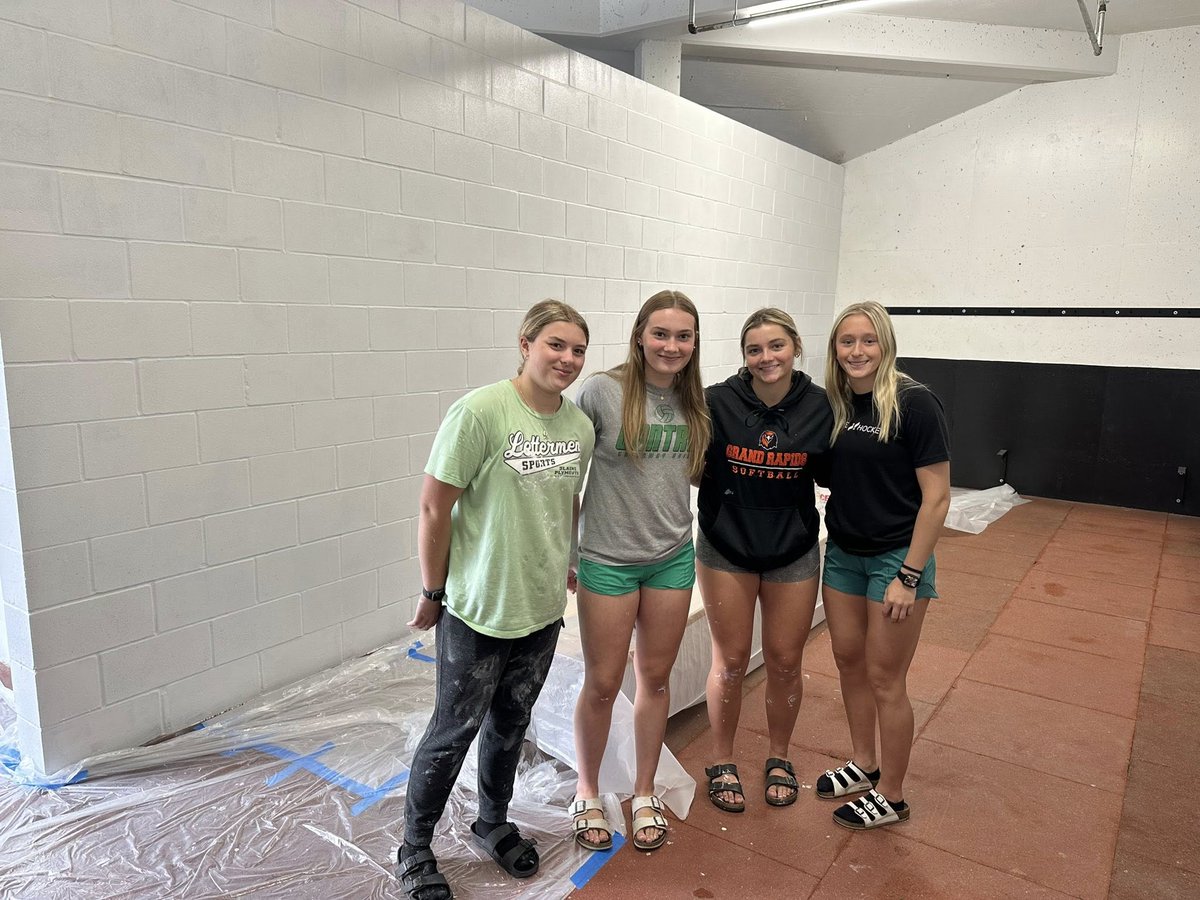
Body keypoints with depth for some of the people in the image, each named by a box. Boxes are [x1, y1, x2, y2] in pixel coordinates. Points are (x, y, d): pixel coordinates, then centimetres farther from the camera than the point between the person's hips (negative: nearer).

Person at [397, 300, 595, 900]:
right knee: (455, 730, 11)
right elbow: (434, 509, -15)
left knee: (510, 724, 21)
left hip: (543, 608, 5)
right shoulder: (480, 412, -20)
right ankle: (415, 847, 35)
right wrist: (433, 592, -8)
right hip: (477, 609, -5)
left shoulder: (580, 424, -1)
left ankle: (492, 823, 46)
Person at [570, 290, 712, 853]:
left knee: (655, 678, 15)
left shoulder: (693, 401, 1)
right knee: (602, 684, 8)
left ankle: (644, 794, 35)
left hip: (673, 557, 4)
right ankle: (587, 794, 32)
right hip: (608, 559, -4)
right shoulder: (601, 391, -14)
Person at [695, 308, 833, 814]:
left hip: (793, 553, 2)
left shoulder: (818, 406, -8)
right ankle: (722, 763, 31)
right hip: (726, 549, -1)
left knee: (784, 662, 13)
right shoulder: (718, 402, -14)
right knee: (731, 660, 9)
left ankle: (779, 758, 38)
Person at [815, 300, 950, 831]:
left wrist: (909, 577, -18)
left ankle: (890, 797, 24)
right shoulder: (834, 405, 2)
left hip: (896, 557, -6)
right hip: (842, 553, 6)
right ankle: (863, 765, 38)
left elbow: (936, 496, -16)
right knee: (848, 660, 16)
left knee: (884, 678, 4)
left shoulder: (914, 403, -16)